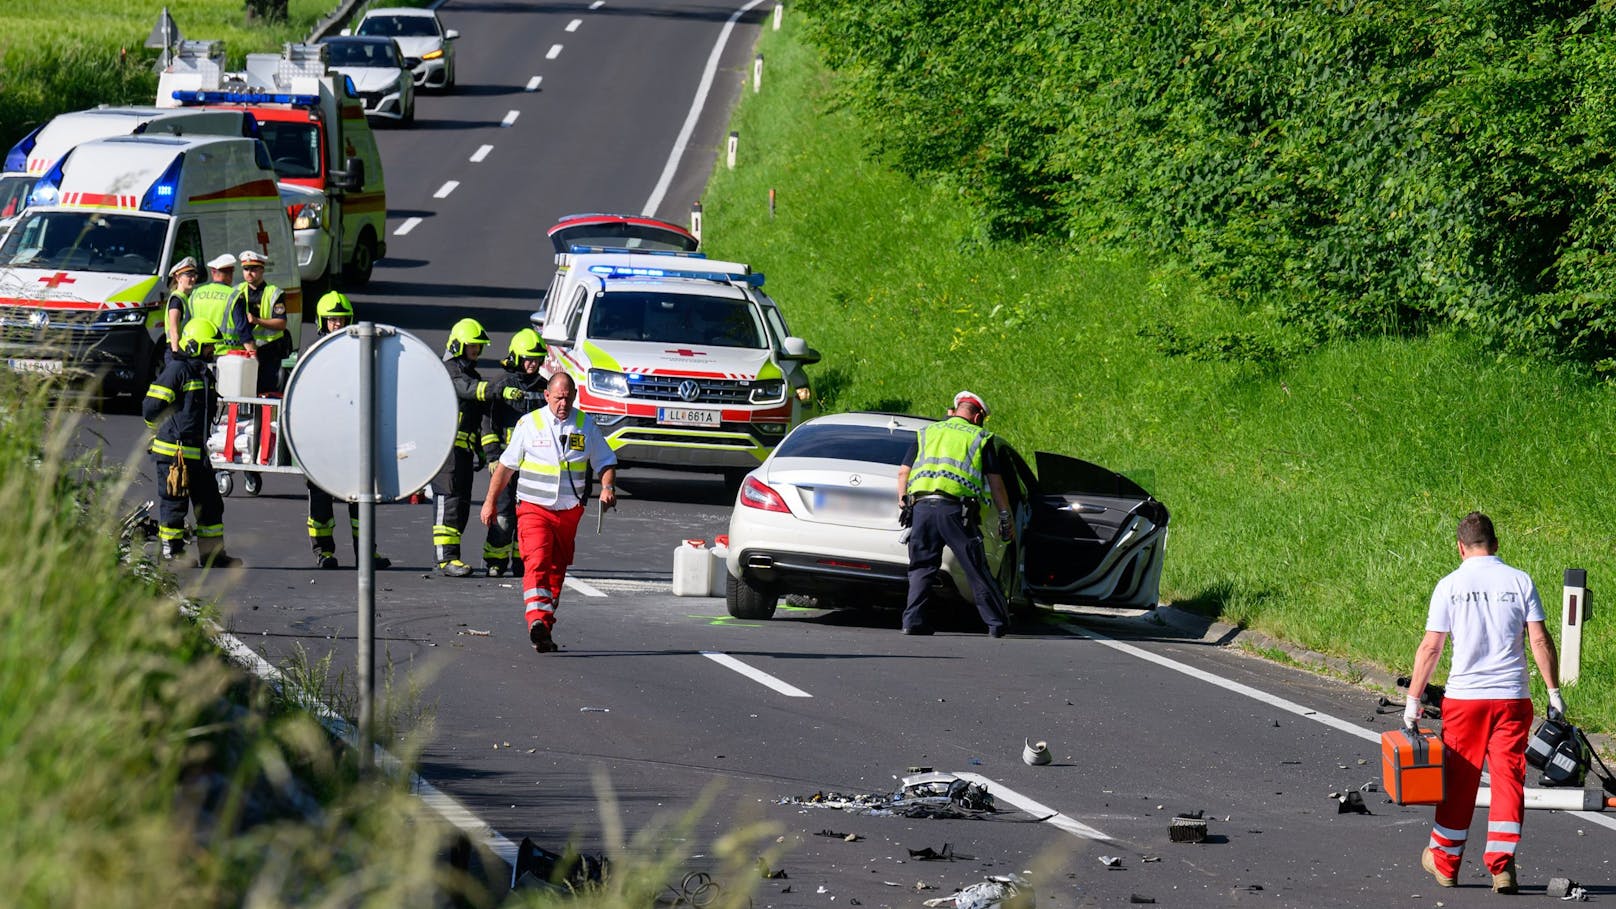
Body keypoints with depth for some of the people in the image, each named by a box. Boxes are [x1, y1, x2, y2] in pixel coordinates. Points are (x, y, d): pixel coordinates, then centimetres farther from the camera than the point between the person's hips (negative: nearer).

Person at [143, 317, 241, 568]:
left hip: (198, 451, 9)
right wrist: (171, 432, -5)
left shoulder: (204, 374, 16)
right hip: (174, 451, -9)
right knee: (174, 503, -1)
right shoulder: (177, 371, -13)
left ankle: (213, 555, 18)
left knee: (210, 502, 11)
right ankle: (172, 553, 6)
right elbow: (151, 408, -16)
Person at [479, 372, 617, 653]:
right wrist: (491, 501, 9)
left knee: (557, 569, 10)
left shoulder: (585, 425, 5)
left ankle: (545, 629, 20)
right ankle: (537, 621, -35)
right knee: (536, 562, -21)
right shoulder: (529, 424, -1)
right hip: (533, 508, -3)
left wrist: (608, 488, -8)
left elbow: (605, 462, 13)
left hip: (569, 511, 3)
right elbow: (507, 464, 8)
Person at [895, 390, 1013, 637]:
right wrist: (1005, 515, 13)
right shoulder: (980, 438, 13)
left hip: (921, 505, 3)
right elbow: (994, 480, 10)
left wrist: (902, 500, 21)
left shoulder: (926, 433, 22)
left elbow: (903, 471, 16)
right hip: (954, 508, -3)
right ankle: (997, 623, 5)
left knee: (921, 568, 11)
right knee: (976, 569, 2)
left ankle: (913, 621, -1)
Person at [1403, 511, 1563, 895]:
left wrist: (1413, 698, 4)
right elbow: (1540, 641, -2)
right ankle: (1502, 864, -7)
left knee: (1458, 781, 10)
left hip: (1464, 697, 0)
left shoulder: (1450, 586, -2)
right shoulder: (1520, 582, 0)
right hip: (1512, 697, 0)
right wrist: (1554, 692, 5)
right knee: (1508, 780, 2)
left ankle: (1444, 861, 22)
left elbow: (1430, 648, -3)